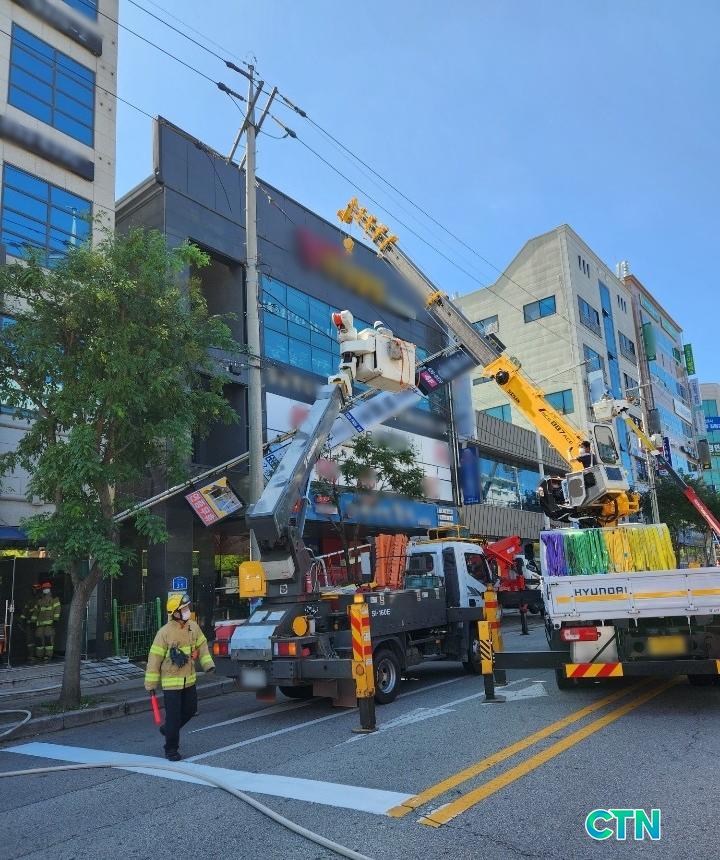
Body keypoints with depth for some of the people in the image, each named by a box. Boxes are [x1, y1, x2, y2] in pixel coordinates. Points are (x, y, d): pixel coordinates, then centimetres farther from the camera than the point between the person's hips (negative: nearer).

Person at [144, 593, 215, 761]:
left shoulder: (193, 627, -1)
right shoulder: (164, 632, -18)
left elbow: (202, 645, 10)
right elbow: (154, 658, -12)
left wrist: (208, 663, -3)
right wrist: (151, 683, -8)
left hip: (189, 680, 6)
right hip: (171, 682, -6)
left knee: (190, 710, 17)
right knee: (173, 716, 0)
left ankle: (168, 729, 42)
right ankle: (171, 750, 19)